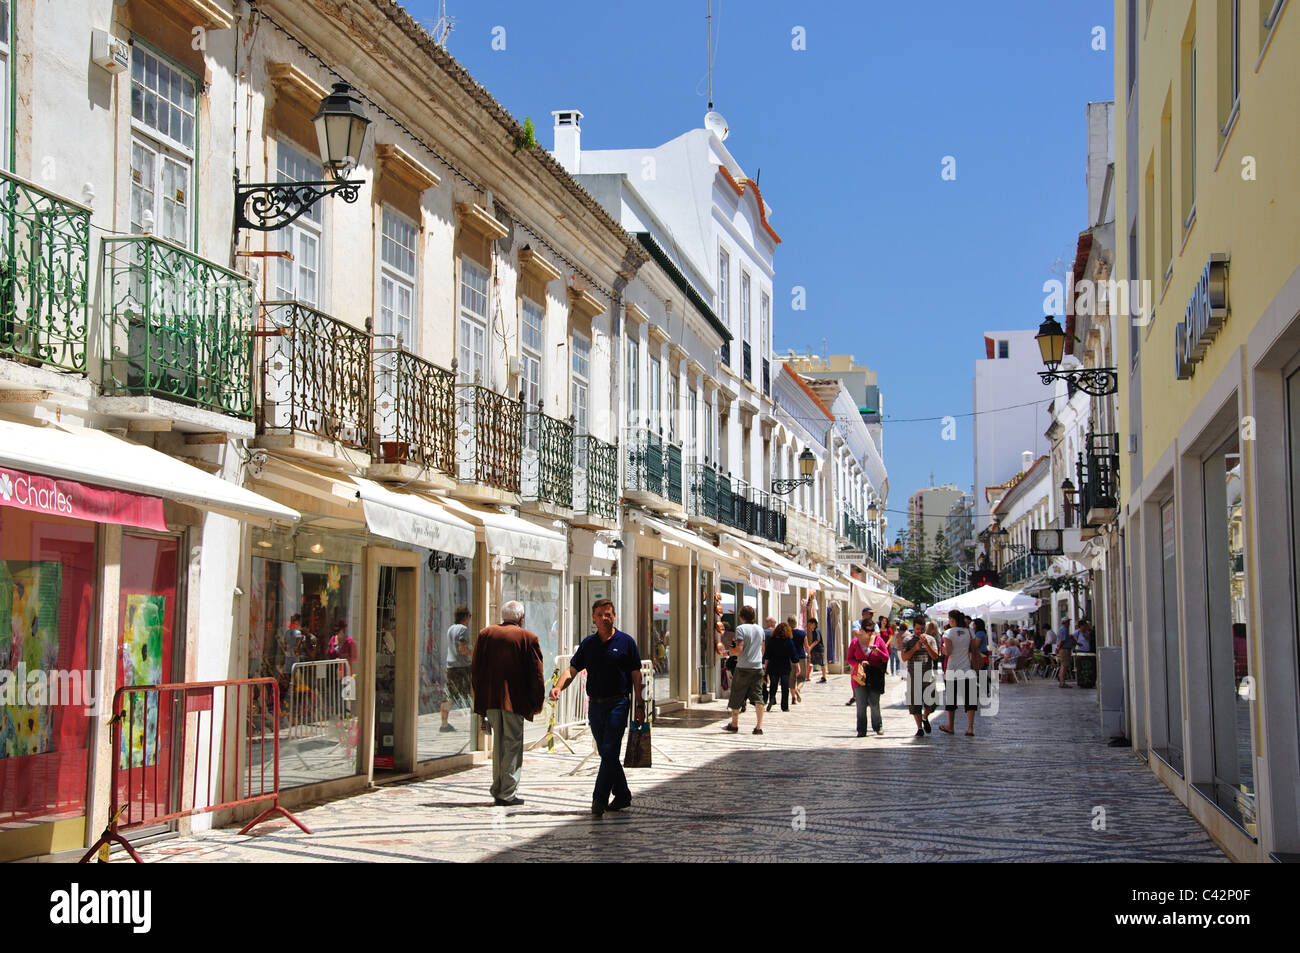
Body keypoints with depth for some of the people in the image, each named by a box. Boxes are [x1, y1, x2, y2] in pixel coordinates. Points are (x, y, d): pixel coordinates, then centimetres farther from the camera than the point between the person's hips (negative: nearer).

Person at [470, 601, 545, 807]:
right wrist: (536, 703, 4)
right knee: (513, 745, 1)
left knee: (498, 743, 16)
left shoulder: (485, 634, 8)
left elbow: (475, 669, 9)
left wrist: (480, 698, 16)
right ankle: (507, 794, -2)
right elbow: (536, 674, -3)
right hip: (515, 699, -4)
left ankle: (498, 789, 19)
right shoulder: (528, 638, -2)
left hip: (490, 698, 4)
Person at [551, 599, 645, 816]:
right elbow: (572, 669, 9)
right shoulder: (588, 643, 10)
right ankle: (622, 796, 21)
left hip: (617, 704, -5)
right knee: (606, 753, 10)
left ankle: (599, 799, -13)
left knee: (609, 751, -12)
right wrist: (558, 687, -11)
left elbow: (636, 675, 1)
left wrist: (639, 705, -2)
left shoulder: (625, 642, 0)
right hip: (595, 705, 5)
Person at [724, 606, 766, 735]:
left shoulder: (741, 628, -9)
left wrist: (731, 651, 2)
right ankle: (759, 726, -7)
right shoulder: (760, 629, 10)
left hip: (743, 667, -5)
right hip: (757, 667, 5)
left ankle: (734, 724, 19)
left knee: (736, 696, 10)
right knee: (758, 697, 0)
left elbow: (739, 649, -17)